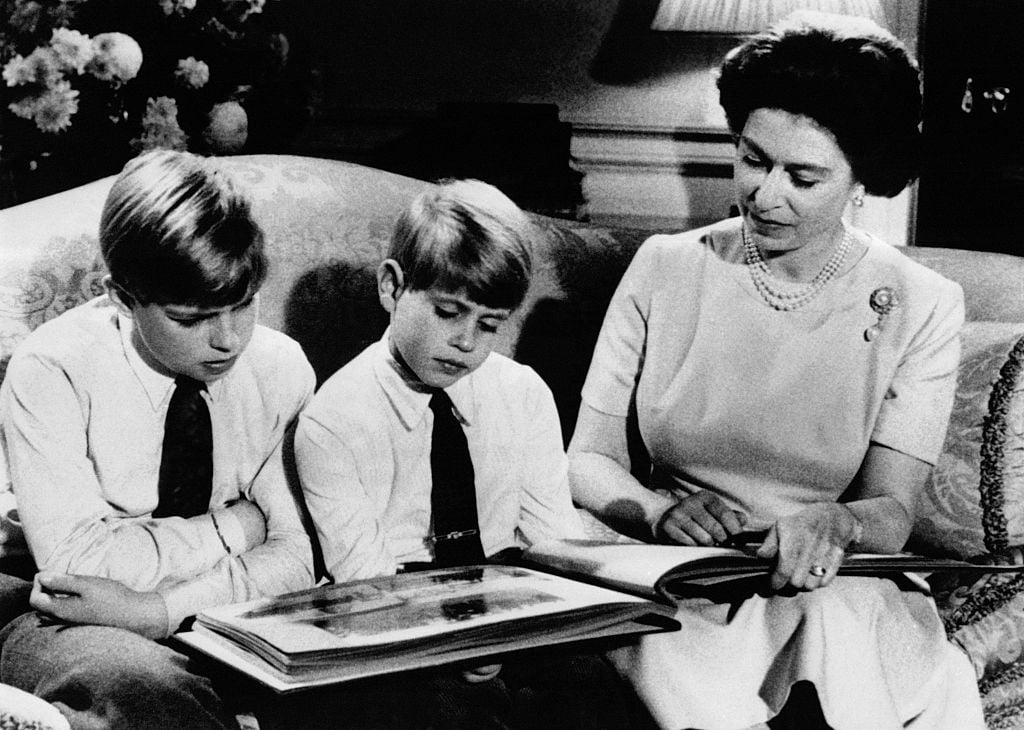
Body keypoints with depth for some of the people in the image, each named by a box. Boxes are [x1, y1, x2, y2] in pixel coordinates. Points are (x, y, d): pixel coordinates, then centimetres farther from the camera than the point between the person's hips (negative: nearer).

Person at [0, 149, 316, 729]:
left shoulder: (282, 368, -4)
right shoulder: (53, 370, -14)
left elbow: (295, 557, -6)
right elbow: (75, 561, -21)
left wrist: (156, 607, -20)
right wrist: (234, 525, -14)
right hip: (75, 629, -3)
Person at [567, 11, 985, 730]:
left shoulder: (922, 307, 1)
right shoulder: (665, 269, 3)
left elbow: (891, 514, -4)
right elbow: (588, 461, 2)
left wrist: (832, 523, -28)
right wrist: (658, 510, -20)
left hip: (845, 595, 1)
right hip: (675, 589, 0)